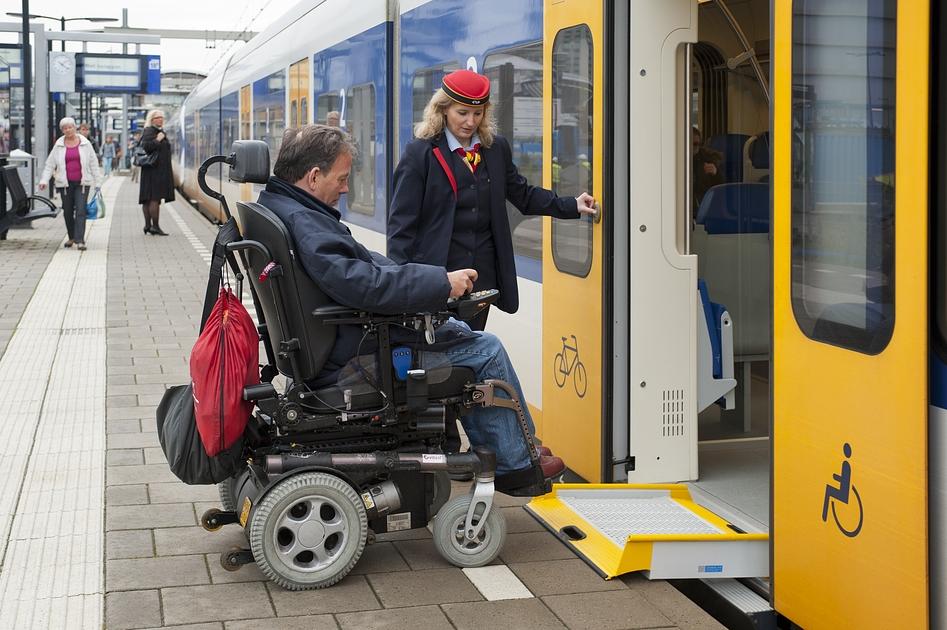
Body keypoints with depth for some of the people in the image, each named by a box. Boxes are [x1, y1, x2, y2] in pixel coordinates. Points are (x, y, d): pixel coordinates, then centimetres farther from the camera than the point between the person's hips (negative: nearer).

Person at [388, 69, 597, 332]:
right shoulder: (420, 153, -5)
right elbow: (402, 222, -7)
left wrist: (572, 205, 12)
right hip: (437, 274, -5)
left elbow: (523, 194, 22)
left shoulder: (497, 148, 10)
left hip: (483, 271, 5)